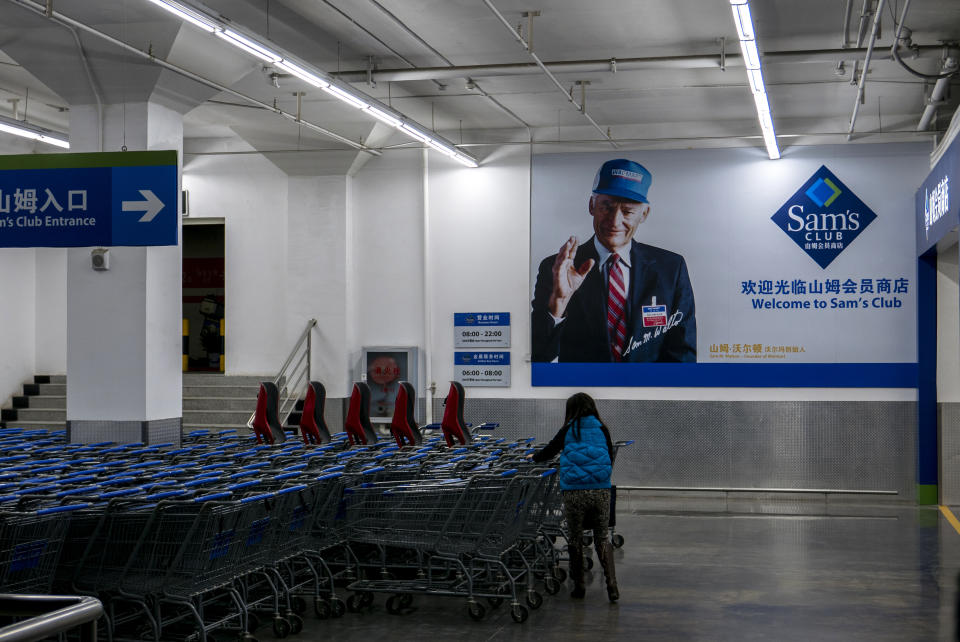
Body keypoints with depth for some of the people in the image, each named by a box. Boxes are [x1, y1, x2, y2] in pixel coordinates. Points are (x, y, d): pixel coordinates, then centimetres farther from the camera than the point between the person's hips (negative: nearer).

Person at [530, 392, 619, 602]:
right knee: (602, 537, 9)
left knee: (575, 538, 12)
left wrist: (534, 457, 34)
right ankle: (611, 584, -5)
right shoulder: (602, 430, 8)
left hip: (574, 491, -1)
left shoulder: (568, 431, 4)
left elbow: (549, 451, 15)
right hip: (601, 490, 1)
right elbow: (611, 460, 15)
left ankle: (579, 585, 18)